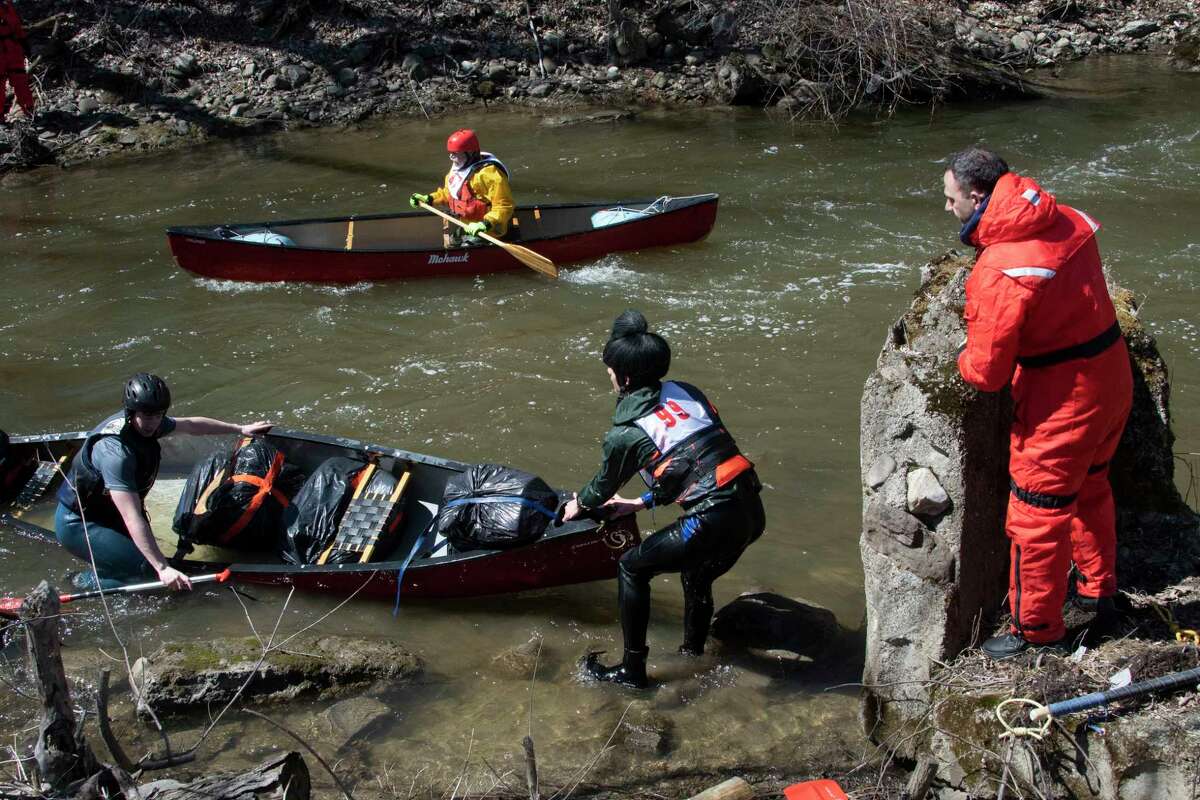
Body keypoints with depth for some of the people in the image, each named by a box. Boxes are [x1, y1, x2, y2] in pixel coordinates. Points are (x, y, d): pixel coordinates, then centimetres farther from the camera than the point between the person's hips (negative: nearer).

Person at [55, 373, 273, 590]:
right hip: (76, 525, -9)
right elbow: (133, 519, -37)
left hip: (106, 513, 9)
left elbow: (191, 425, 13)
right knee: (146, 569, -19)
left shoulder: (145, 422, -8)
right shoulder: (115, 451, -34)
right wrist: (162, 568, -39)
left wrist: (241, 429, 19)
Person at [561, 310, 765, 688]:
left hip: (714, 522, -7)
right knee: (696, 575, 32)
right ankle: (694, 654, 47)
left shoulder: (626, 434, -3)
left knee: (632, 568, 13)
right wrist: (644, 502, 35)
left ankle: (632, 670, 19)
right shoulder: (685, 392, 13)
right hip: (752, 510, 7)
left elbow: (606, 483, 17)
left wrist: (580, 505, 40)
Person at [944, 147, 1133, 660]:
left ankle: (1036, 630, 22)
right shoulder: (1068, 223, -2)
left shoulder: (1000, 272, -28)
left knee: (1037, 515, 7)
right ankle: (1098, 590, 47)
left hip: (1063, 402, -9)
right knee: (1089, 488, 28)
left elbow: (987, 371, -23)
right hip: (1113, 381, 9)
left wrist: (964, 360, 0)